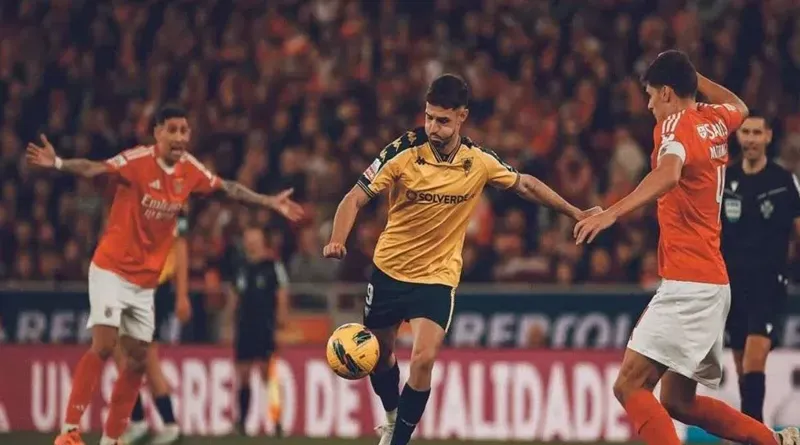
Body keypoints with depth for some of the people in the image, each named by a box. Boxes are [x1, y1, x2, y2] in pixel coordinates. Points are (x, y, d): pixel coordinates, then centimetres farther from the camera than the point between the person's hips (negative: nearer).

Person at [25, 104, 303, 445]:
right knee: (103, 346, -20)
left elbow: (227, 188, 17)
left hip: (146, 281, 7)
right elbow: (95, 169, -33)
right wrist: (58, 163, -50)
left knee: (138, 361, 7)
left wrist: (270, 202, 18)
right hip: (112, 270, -7)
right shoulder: (138, 161, -18)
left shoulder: (190, 169, 0)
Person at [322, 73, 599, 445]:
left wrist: (575, 213, 9)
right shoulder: (403, 153, -17)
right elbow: (355, 198, -14)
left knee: (422, 359, -19)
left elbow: (525, 185, 7)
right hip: (389, 270, 1)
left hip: (438, 277, -1)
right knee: (379, 355, 15)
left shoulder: (479, 162, -11)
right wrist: (337, 240, -32)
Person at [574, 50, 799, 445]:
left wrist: (612, 212, -45)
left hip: (687, 284, -9)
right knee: (679, 402, 17)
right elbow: (739, 106, 38)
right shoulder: (714, 120, 12)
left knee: (629, 386, -16)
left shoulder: (676, 124, -11)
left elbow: (669, 174, -34)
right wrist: (690, 74, 39)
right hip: (713, 283, 9)